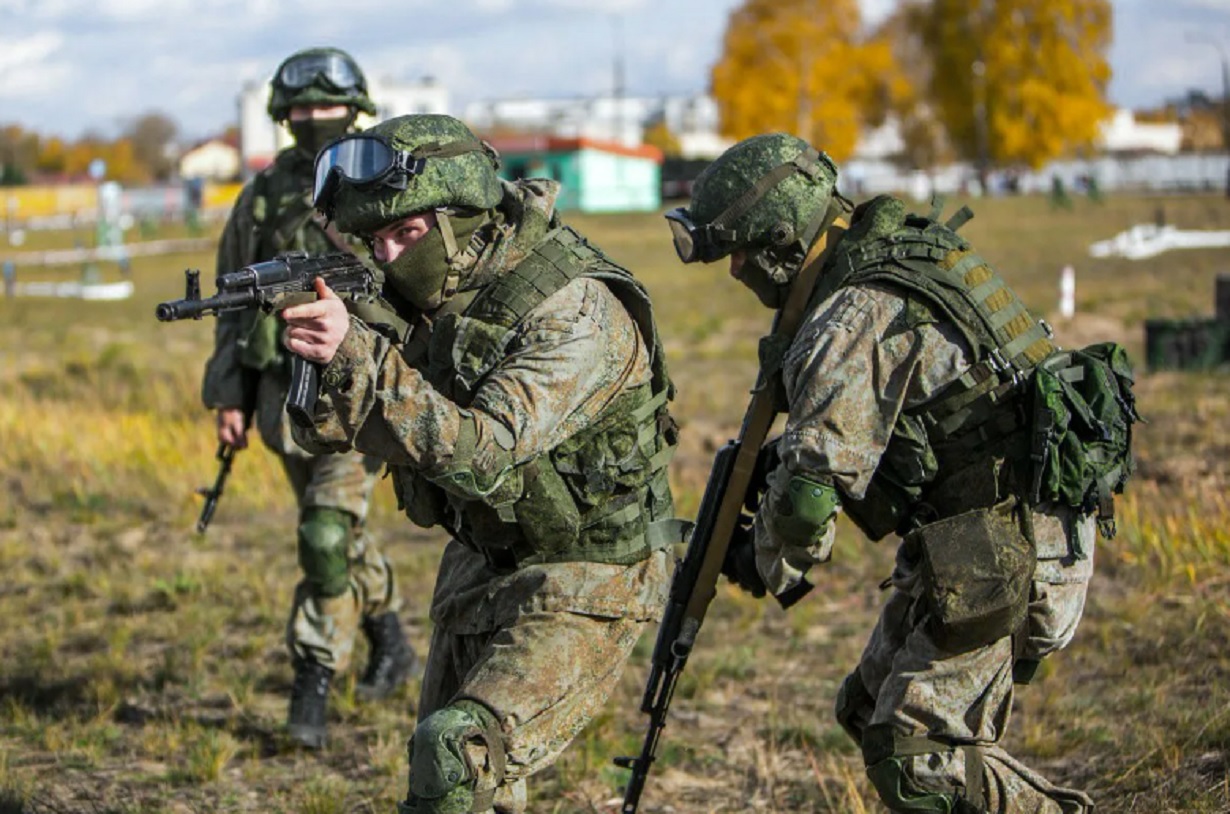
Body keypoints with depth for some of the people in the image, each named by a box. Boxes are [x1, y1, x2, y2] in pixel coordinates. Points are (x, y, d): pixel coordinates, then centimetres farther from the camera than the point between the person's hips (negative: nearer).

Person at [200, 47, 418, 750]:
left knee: (327, 538, -13)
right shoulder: (264, 197, 4)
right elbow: (235, 299, 10)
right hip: (287, 396, 5)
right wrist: (229, 398, 5)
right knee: (336, 531, 17)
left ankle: (313, 691, -4)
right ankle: (392, 645, 39)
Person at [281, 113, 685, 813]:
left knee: (461, 753, -23)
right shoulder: (439, 288, -2)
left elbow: (481, 452, -35)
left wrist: (357, 354, -40)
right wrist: (323, 363, -24)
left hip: (581, 584, -8)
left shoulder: (575, 308, -25)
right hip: (482, 564, 8)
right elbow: (335, 430, -3)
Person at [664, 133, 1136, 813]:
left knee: (916, 759, -10)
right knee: (872, 714, 17)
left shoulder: (853, 322, -21)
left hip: (1000, 554, -10)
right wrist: (770, 459, 12)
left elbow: (810, 490, -22)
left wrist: (768, 565, -3)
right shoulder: (901, 245, 11)